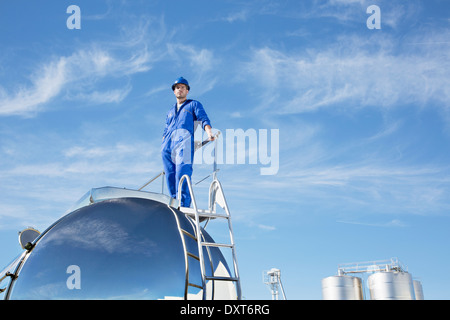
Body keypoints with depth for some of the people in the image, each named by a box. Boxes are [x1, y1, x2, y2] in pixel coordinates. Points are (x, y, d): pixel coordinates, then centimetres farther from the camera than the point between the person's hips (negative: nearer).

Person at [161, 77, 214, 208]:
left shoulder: (194, 104, 22)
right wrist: (163, 145, 16)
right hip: (168, 145, 5)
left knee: (182, 171, -22)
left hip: (184, 138, -5)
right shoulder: (170, 112, 36)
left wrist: (209, 133, -14)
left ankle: (184, 205, -31)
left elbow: (204, 119, 5)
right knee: (170, 175, -8)